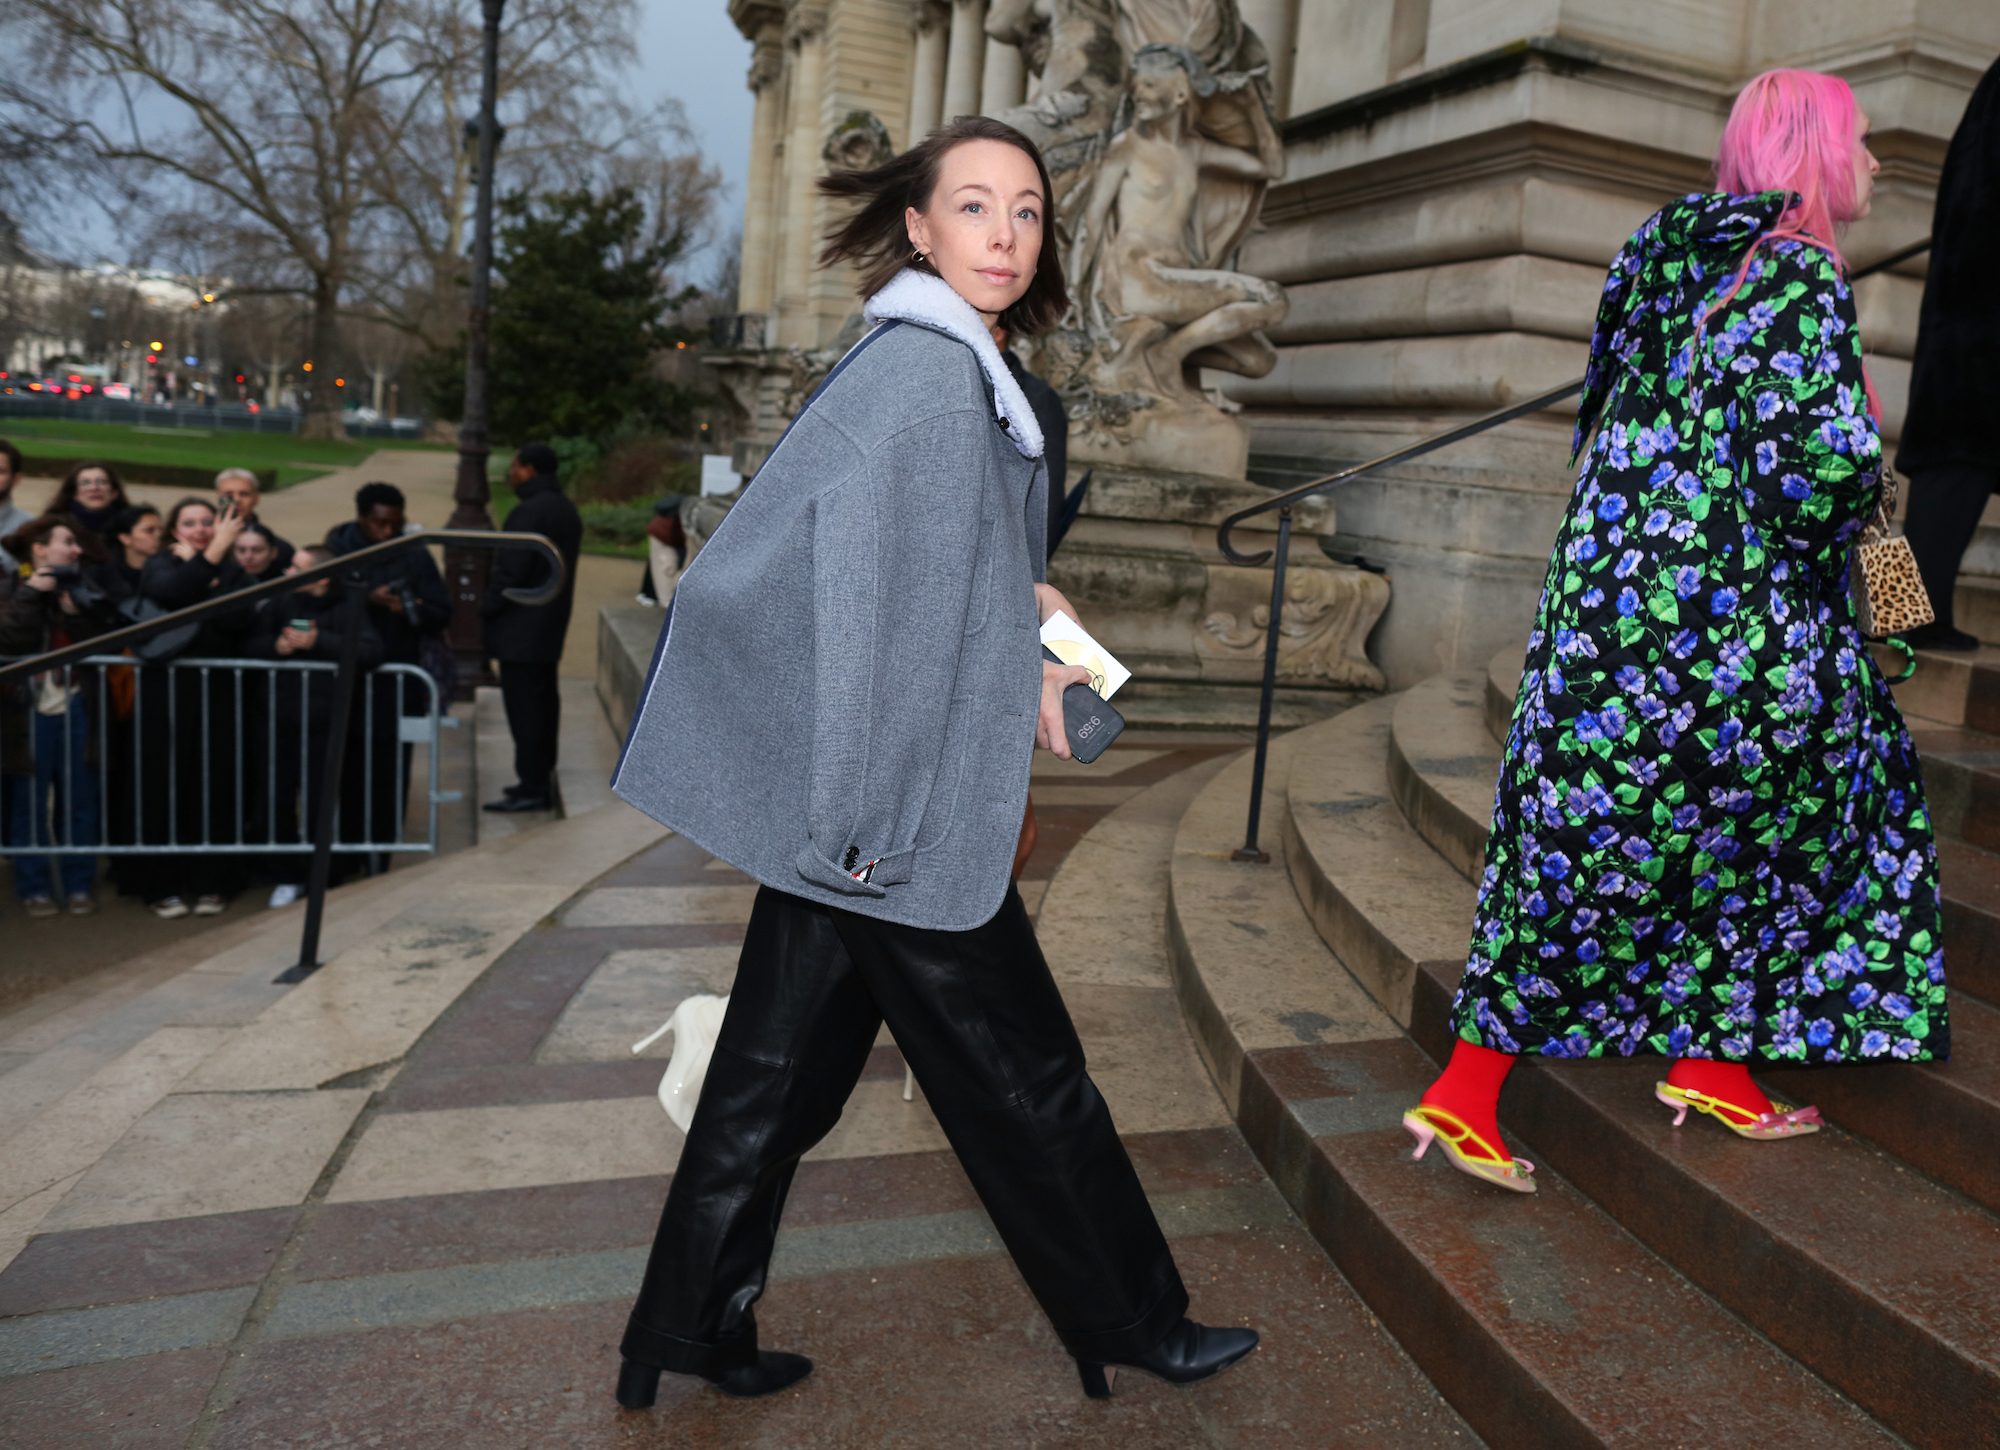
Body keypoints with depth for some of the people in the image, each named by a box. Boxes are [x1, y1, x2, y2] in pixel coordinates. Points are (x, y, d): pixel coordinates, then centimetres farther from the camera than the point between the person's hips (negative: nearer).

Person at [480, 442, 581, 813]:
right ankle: (542, 778, 22)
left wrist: (488, 607, -7)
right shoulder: (566, 510, 13)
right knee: (544, 698, 14)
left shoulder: (529, 512, -18)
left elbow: (511, 570, -21)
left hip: (521, 628, -10)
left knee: (524, 705, -7)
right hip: (551, 624, 10)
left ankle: (532, 788, -5)